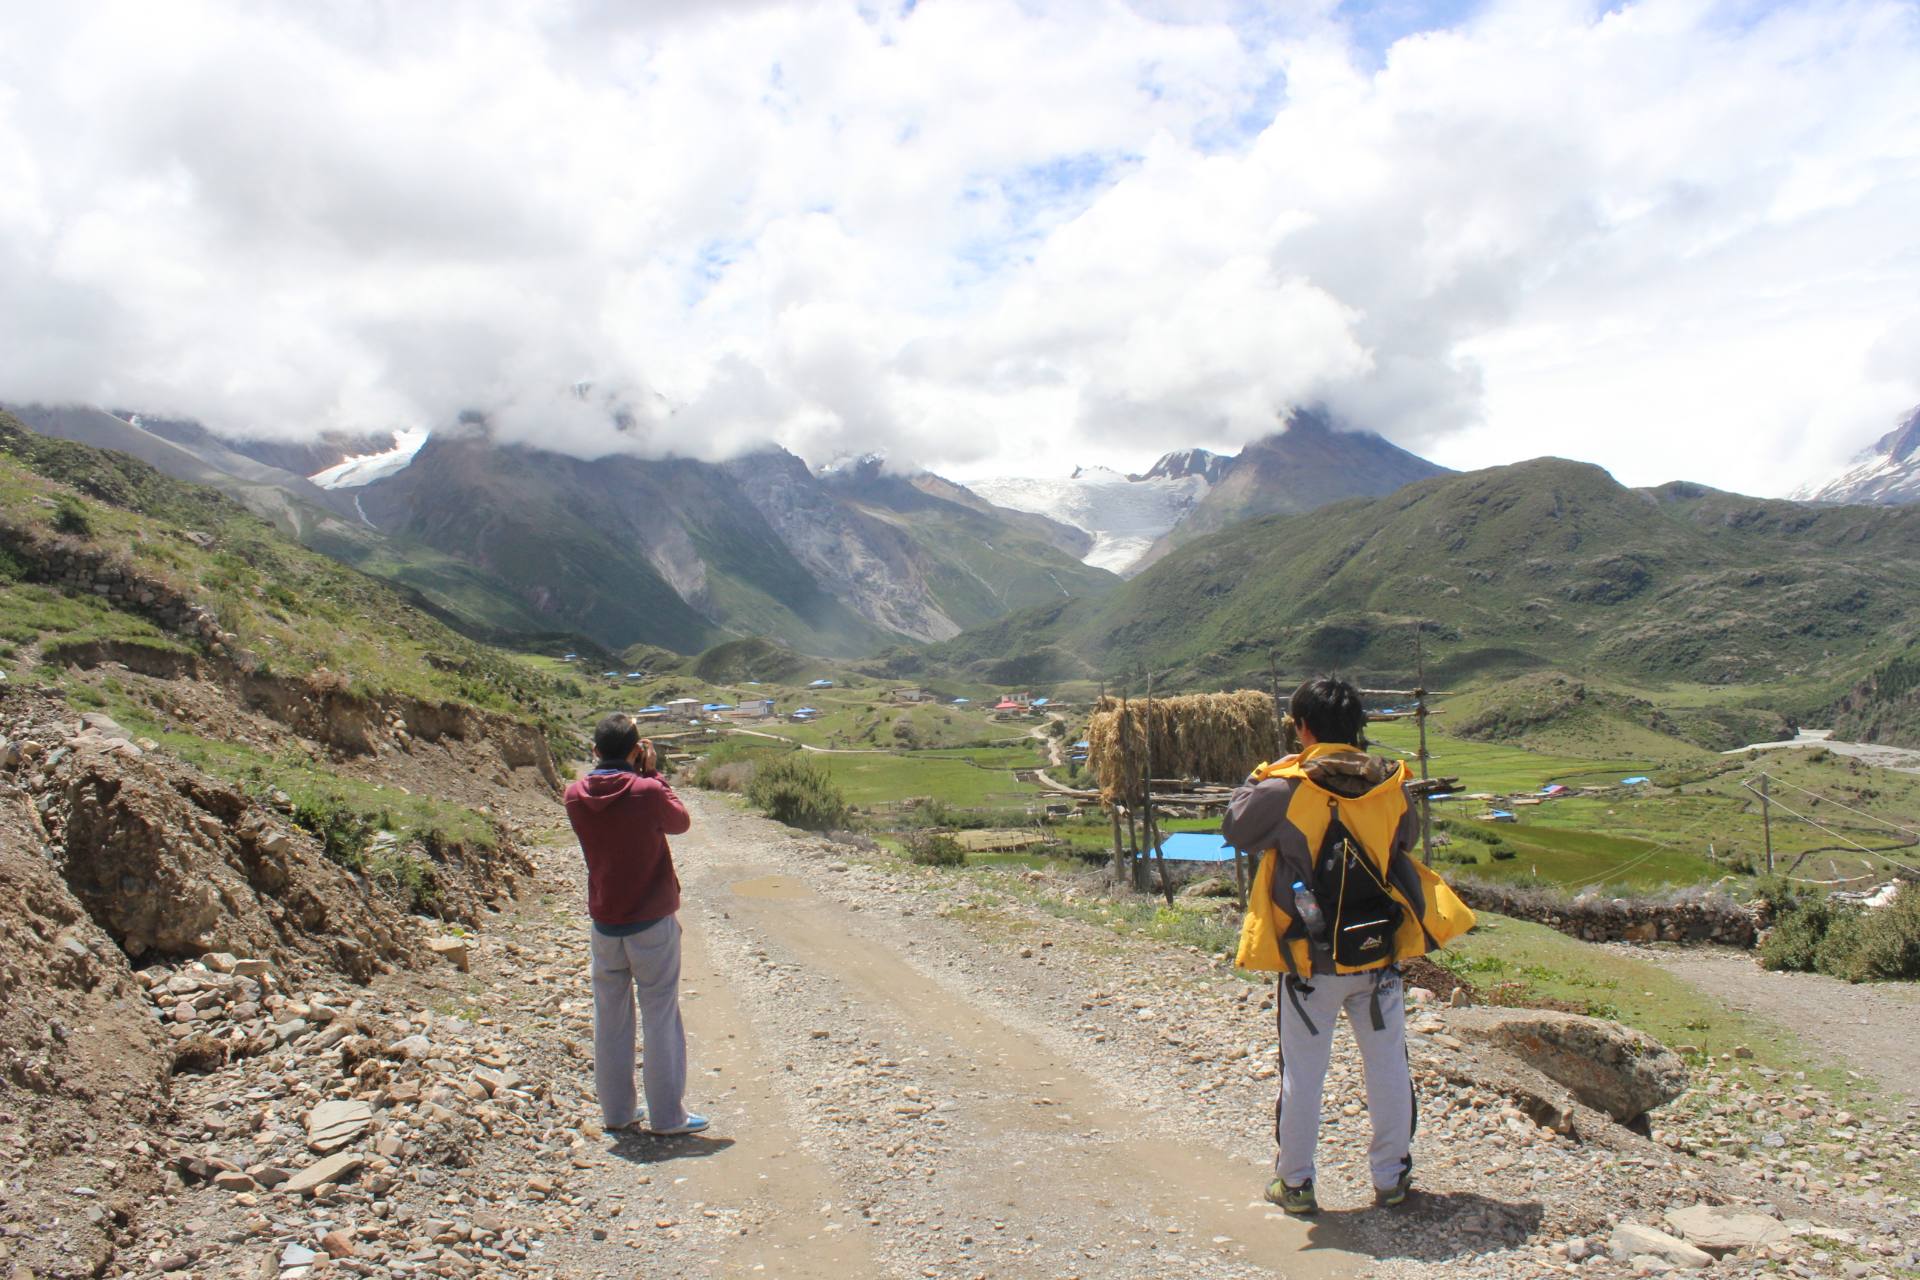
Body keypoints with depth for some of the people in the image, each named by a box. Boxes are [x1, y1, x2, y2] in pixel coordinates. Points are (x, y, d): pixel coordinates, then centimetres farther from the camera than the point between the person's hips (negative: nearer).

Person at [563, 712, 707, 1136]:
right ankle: (667, 1115, 11)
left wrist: (642, 778, 6)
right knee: (661, 1017, 5)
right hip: (652, 921, -4)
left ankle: (616, 1111, 23)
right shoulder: (648, 792, -18)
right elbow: (681, 823, 1)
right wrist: (653, 773, 1)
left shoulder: (575, 796, -4)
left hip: (604, 922, 5)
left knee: (610, 1016, 14)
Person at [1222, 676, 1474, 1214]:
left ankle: (1295, 1182, 23)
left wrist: (1260, 778, 11)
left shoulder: (1284, 790, -17)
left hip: (1310, 961, -3)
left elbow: (1235, 828, -2)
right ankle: (1391, 1175, 30)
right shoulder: (1390, 786, -7)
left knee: (1302, 1075, 11)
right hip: (1380, 953, 3)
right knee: (1387, 1068, 18)